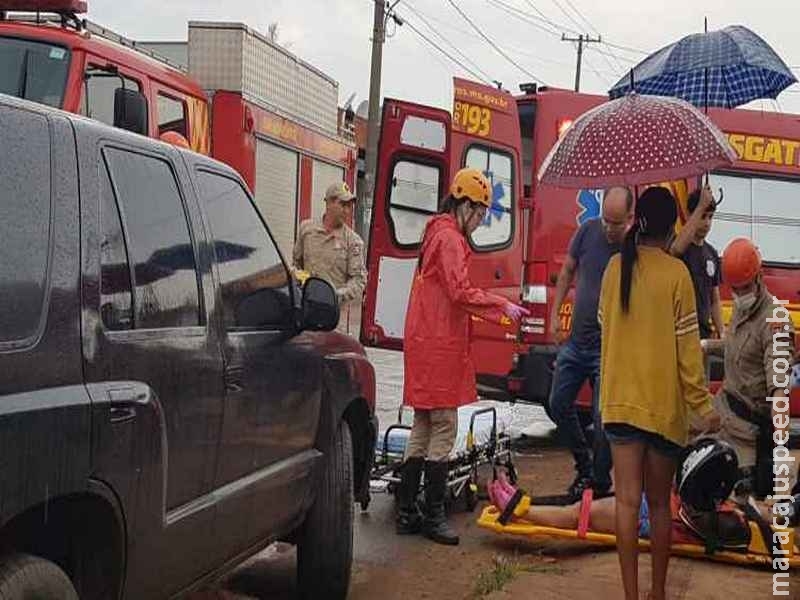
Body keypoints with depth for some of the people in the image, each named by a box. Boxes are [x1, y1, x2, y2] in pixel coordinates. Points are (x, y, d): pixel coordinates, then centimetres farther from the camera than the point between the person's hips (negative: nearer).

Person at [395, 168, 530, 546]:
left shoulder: (438, 234, 20)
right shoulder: (450, 238, -12)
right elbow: (461, 292, -21)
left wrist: (499, 310, 20)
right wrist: (503, 307, -15)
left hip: (425, 344, 11)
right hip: (439, 347, -11)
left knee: (423, 428, 12)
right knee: (443, 429, -6)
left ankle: (407, 512, 15)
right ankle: (434, 516, -2)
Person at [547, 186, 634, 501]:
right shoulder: (588, 231, -3)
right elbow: (567, 273, 10)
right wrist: (554, 315, 8)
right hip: (576, 340, 5)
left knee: (603, 417, -2)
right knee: (559, 404, 12)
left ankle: (599, 481, 15)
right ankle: (584, 465, 30)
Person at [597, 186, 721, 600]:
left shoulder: (615, 267, 0)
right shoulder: (676, 273, -11)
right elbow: (687, 344, -10)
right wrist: (702, 403, -5)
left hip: (620, 399, 2)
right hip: (664, 403, -2)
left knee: (627, 500, 3)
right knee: (659, 502, 10)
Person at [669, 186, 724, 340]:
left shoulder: (712, 254, 12)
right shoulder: (678, 245, -8)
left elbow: (715, 300, 17)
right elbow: (677, 248, -36)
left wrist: (722, 333, 8)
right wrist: (701, 205, -33)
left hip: (704, 333, 7)